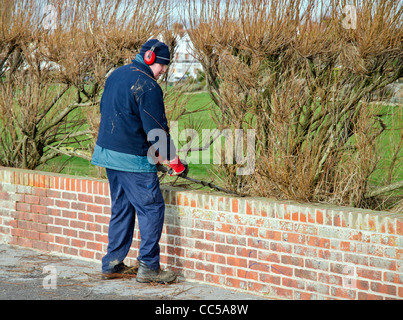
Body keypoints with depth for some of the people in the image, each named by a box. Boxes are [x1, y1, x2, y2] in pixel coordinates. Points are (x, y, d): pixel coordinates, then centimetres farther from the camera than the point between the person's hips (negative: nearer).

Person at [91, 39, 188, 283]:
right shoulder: (147, 86, -16)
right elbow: (156, 130, -17)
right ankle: (148, 267, -1)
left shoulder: (115, 76, 12)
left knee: (121, 208, 17)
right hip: (133, 159, -9)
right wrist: (175, 162, -8)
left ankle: (112, 264, 20)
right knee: (152, 208, -1)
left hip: (107, 152, 9)